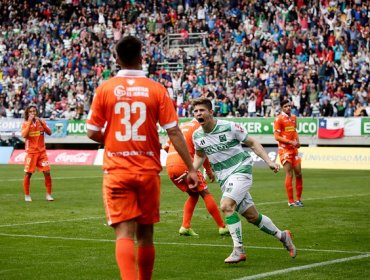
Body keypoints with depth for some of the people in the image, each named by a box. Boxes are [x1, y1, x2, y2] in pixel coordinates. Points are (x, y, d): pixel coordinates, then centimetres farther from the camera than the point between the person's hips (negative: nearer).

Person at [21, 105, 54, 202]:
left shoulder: (41, 121, 6)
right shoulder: (25, 123, -1)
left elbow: (49, 132, -3)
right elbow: (24, 135, -18)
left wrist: (42, 123, -15)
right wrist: (29, 122, -20)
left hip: (42, 151, 2)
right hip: (31, 152, -2)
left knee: (47, 172, -5)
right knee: (28, 174, -2)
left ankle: (48, 194, 4)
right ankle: (27, 195, 9)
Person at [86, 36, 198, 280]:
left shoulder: (105, 89, -2)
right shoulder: (156, 89, -3)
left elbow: (92, 133, 1)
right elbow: (174, 132, -5)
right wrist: (191, 168, -1)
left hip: (117, 171, -1)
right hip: (148, 170, 1)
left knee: (124, 234, -5)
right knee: (145, 234, 14)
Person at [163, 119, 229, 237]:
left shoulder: (181, 126, 25)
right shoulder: (198, 127, 3)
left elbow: (166, 147, 24)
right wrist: (209, 170, 4)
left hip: (169, 166, 7)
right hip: (183, 164, -7)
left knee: (194, 195, 19)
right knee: (205, 193, 3)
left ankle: (185, 227, 7)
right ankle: (222, 227, 3)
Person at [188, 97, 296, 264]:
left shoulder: (229, 127, -12)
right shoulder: (197, 136, 2)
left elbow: (252, 143, -2)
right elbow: (199, 156, 22)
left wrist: (269, 161, -9)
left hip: (241, 170, -6)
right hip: (224, 178, 6)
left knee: (226, 206, -27)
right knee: (252, 216, 8)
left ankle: (238, 250, -21)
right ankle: (282, 236, 30)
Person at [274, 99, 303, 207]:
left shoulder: (293, 117, 12)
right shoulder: (279, 119, -9)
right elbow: (277, 137, -12)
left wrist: (297, 141, 5)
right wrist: (291, 142, -18)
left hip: (294, 149, 7)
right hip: (284, 149, -7)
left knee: (298, 173, 6)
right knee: (289, 174, -8)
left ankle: (298, 199, 17)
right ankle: (291, 201, -3)